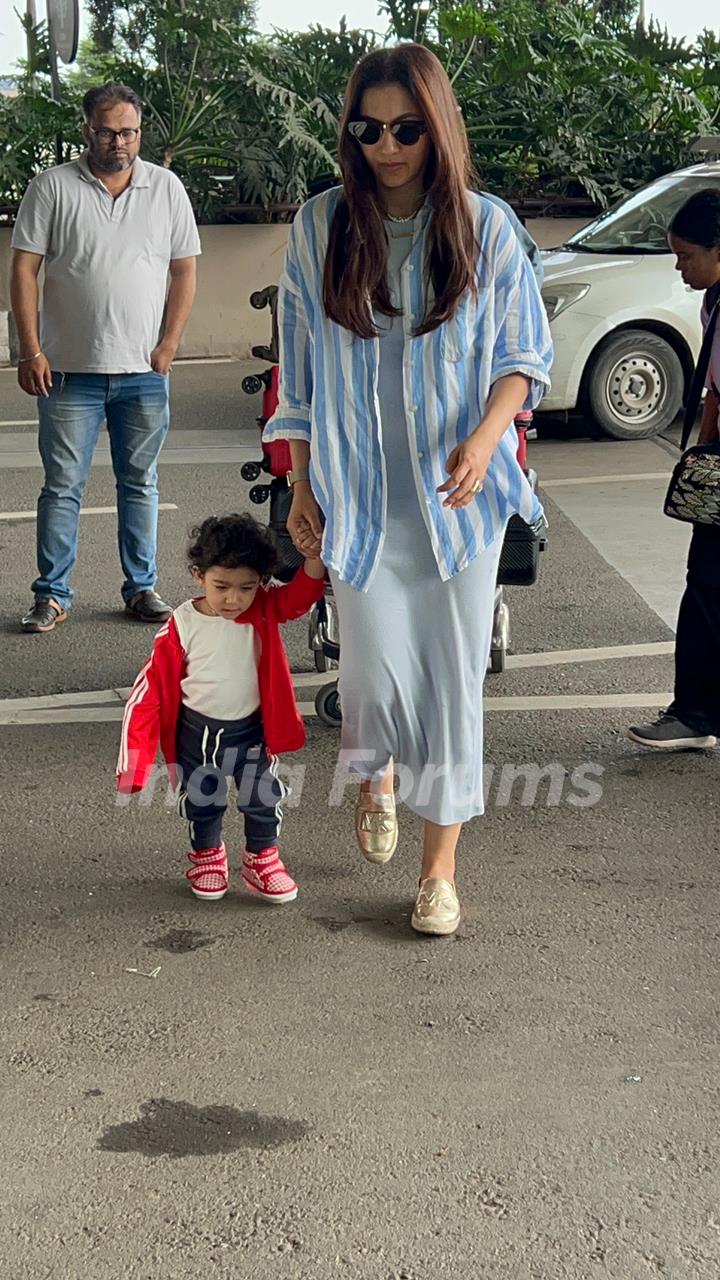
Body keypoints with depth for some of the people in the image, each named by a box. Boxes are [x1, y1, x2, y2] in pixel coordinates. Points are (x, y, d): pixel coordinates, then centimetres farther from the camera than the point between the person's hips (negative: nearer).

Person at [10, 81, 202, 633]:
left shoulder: (166, 188, 6)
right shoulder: (52, 187, 0)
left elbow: (184, 271, 8)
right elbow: (24, 270, -1)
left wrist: (169, 344, -2)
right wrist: (31, 351, -9)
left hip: (145, 370, 2)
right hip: (70, 369, -2)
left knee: (140, 483, 10)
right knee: (62, 486, 2)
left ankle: (142, 588, 20)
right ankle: (52, 595, 10)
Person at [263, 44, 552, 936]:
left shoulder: (484, 228, -2)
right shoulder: (319, 227, 1)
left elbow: (525, 356, 2)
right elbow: (301, 368, 7)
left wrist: (487, 437, -17)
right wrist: (301, 485, 5)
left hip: (460, 494, 0)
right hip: (361, 494, 1)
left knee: (452, 676, 2)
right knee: (376, 674, -1)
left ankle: (440, 865, 17)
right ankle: (378, 774, 37)